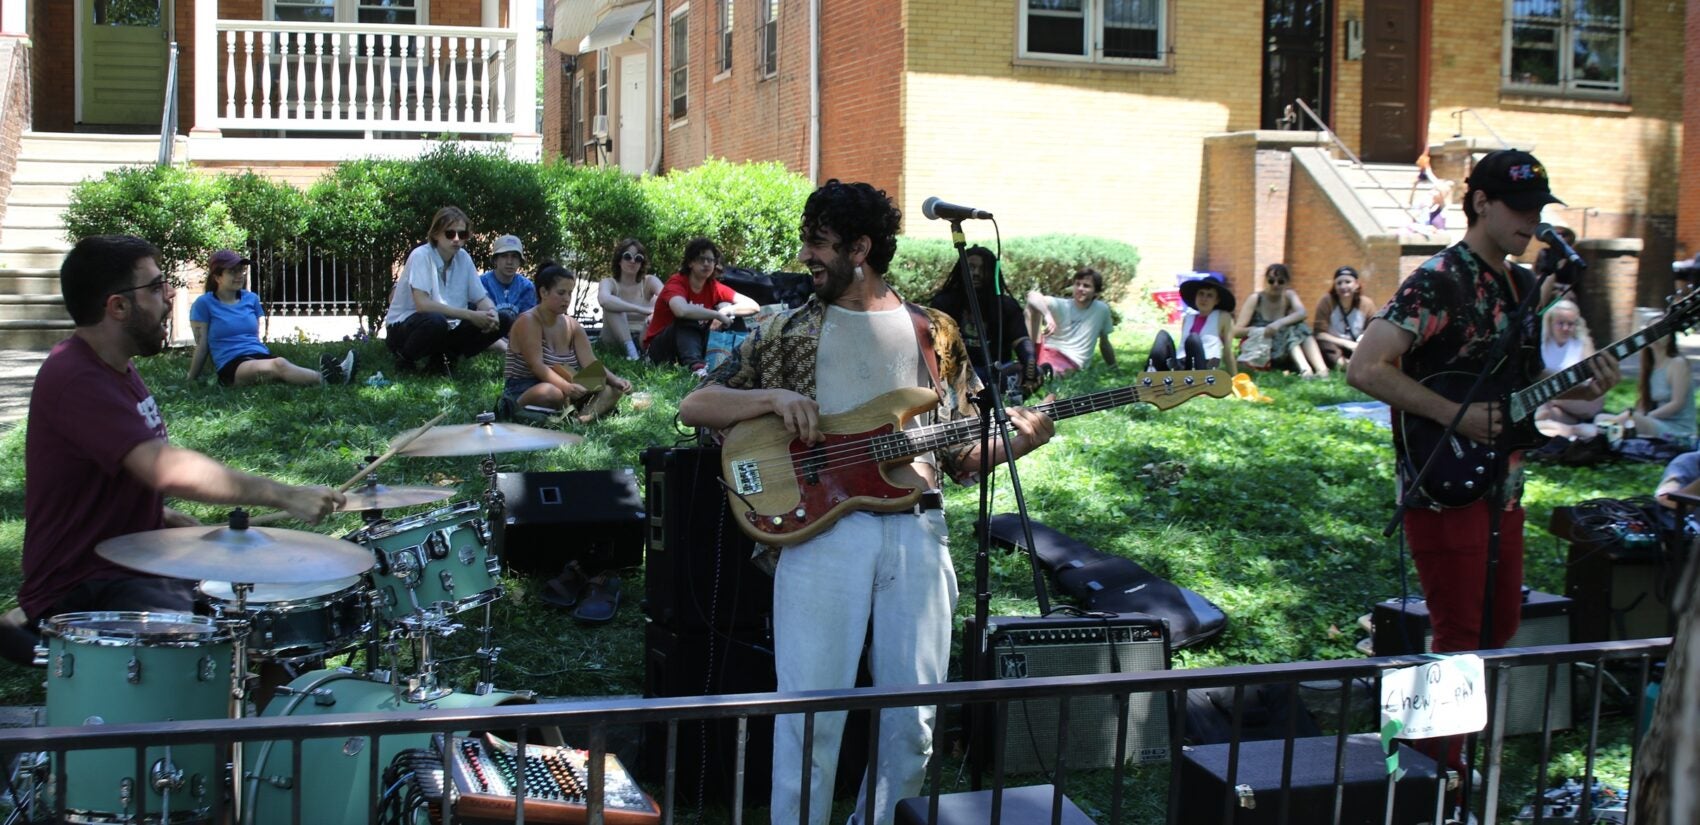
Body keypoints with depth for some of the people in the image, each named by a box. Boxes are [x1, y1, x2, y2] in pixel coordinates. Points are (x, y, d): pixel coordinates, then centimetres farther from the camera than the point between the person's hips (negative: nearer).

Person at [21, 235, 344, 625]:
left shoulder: (118, 366, 11)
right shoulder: (75, 379, -23)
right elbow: (166, 469, -34)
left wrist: (158, 514, 6)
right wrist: (286, 497, -33)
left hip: (141, 564, 10)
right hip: (78, 594, -10)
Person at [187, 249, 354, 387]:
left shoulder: (251, 299, 18)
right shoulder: (204, 304, 3)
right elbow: (202, 345, 6)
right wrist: (191, 380, 8)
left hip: (261, 357, 4)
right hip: (232, 367, -4)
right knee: (279, 365, -36)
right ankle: (326, 379, -62)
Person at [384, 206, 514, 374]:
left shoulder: (463, 257, 1)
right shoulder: (421, 256, -17)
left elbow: (482, 299, 7)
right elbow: (422, 304, -27)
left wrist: (491, 312, -18)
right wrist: (470, 315, -29)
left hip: (448, 328, 7)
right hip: (404, 327, -7)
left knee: (504, 320, -6)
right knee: (436, 321, -40)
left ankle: (443, 359, 0)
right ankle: (406, 360, -9)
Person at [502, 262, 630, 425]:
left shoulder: (572, 326, 9)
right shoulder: (528, 322, -12)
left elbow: (591, 364, 1)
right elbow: (537, 366, -24)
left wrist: (615, 380, -19)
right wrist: (566, 387, -39)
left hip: (564, 389, 8)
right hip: (523, 391, -8)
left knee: (613, 390, -13)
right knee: (552, 393, -42)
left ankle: (584, 416, -36)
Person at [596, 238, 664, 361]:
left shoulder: (649, 282, 0)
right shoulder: (609, 282, -7)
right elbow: (604, 299, -33)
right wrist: (643, 310, -42)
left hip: (644, 339, 1)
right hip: (617, 341, -1)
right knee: (612, 306, -26)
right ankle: (630, 351, -32)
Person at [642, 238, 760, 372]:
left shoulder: (714, 287, -3)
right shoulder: (676, 283, -19)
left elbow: (753, 306, -9)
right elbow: (682, 310, -43)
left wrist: (726, 311, -27)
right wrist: (717, 314, -34)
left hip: (692, 343, 5)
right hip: (659, 347, -5)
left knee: (725, 305, -7)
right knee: (687, 319, -32)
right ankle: (695, 365, -53)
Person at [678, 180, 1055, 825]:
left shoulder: (936, 334, 15)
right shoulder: (789, 331, 12)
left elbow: (960, 457, 16)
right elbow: (693, 407, 9)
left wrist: (1015, 440, -4)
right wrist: (776, 396, -7)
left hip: (916, 529, 2)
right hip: (822, 525, -1)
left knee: (912, 721, 5)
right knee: (811, 715, -7)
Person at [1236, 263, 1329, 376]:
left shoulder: (1289, 295, 1)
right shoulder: (1255, 299, -9)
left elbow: (1302, 313, -21)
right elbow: (1236, 331, -17)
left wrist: (1280, 323, -39)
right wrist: (1259, 331, -35)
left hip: (1285, 352, 4)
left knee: (1300, 328, -20)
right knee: (1291, 330, -24)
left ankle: (1321, 369, -38)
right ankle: (1305, 370, -47)